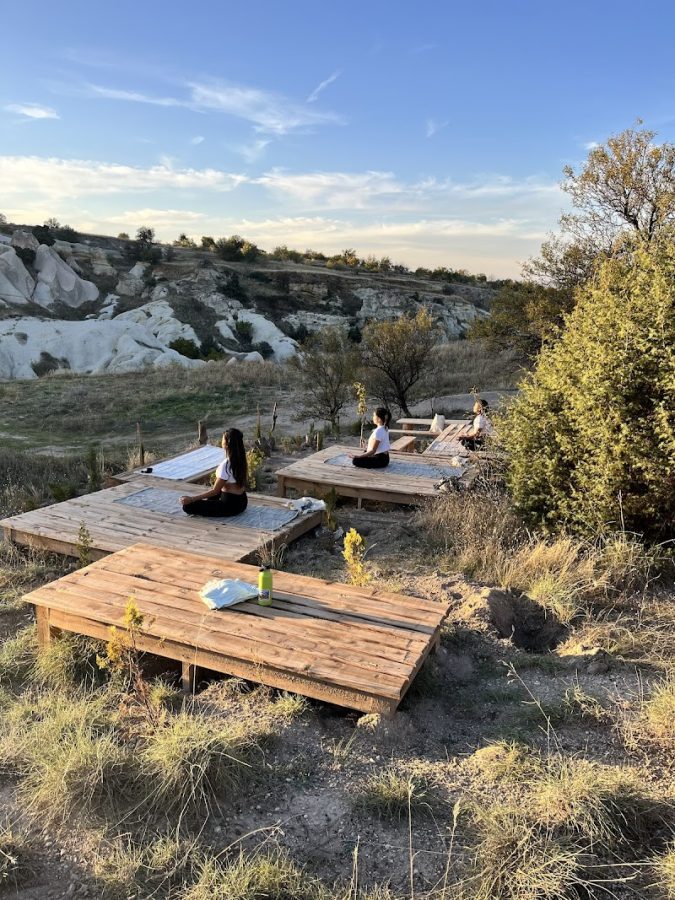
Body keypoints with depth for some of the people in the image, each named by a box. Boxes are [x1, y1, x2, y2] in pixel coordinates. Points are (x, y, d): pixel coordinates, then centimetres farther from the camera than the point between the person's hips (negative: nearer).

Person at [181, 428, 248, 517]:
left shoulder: (226, 464, -23)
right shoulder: (241, 459, 0)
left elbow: (215, 491, -18)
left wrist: (191, 499, -13)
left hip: (231, 505, -8)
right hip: (242, 501, 8)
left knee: (187, 506, -10)